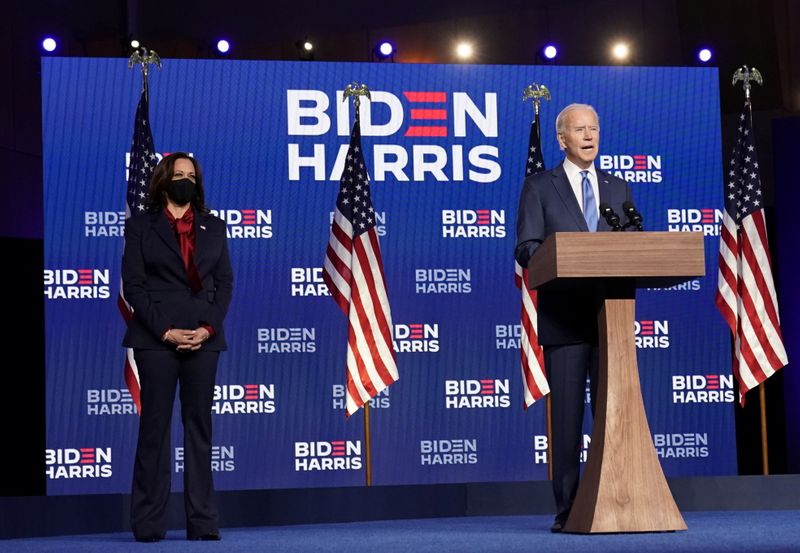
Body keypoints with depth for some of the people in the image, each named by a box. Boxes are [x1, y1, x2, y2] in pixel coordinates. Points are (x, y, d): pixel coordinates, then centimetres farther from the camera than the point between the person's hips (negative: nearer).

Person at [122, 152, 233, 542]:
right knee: (155, 426, -2)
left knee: (199, 426, 3)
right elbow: (133, 285, -1)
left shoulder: (213, 228, 14)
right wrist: (165, 331, -11)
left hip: (204, 338, 3)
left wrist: (208, 327, -7)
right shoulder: (140, 226, 5)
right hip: (155, 338, -3)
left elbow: (224, 282, 9)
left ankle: (202, 521, 5)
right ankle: (148, 522, 2)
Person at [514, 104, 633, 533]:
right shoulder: (539, 187, 5)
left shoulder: (618, 189, 17)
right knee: (567, 414, -2)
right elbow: (526, 248, -3)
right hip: (564, 316, -3)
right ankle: (567, 509, 2)